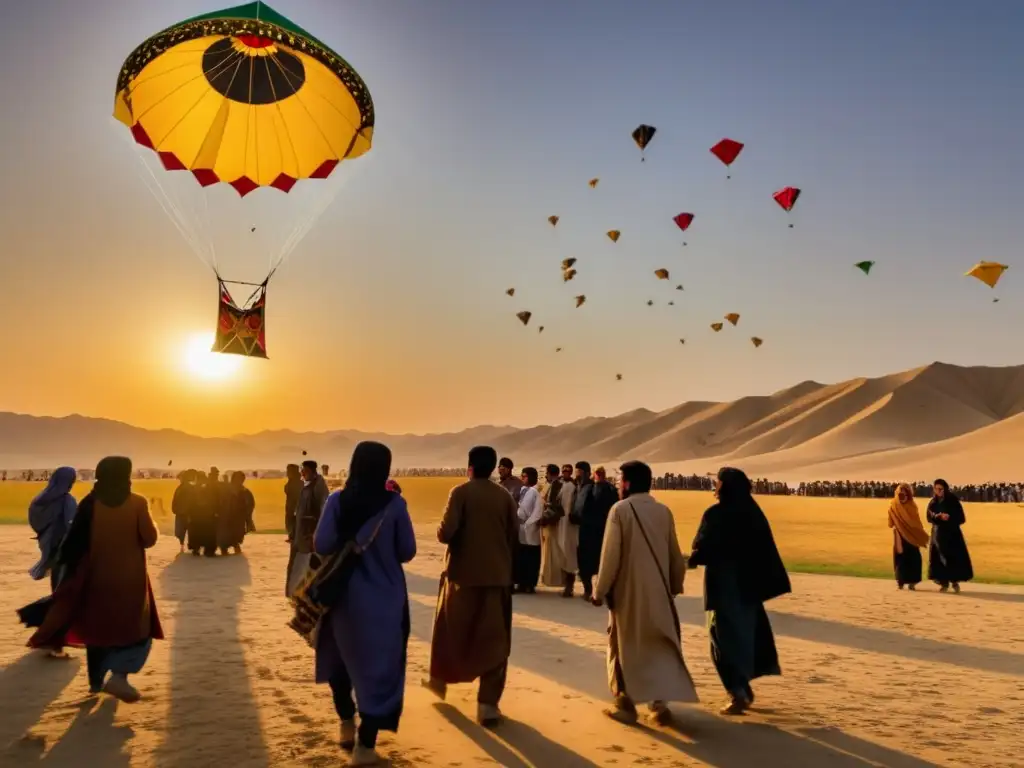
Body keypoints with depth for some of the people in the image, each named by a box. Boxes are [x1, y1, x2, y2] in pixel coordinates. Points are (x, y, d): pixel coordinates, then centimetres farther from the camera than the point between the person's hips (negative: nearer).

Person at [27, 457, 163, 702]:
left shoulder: (90, 504, -3)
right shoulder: (137, 503, -11)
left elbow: (75, 541, -2)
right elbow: (149, 539, -10)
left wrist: (67, 565, 9)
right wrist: (148, 522, 9)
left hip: (97, 577, 3)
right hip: (130, 578, -3)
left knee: (97, 627, 19)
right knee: (138, 629, 9)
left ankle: (96, 680, 27)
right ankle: (119, 675, -8)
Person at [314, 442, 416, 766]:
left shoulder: (337, 500, -9)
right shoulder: (394, 504, -11)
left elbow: (321, 546, -13)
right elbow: (407, 552, -6)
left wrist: (343, 550, 8)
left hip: (345, 596, 2)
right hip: (385, 598, -2)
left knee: (340, 658, 26)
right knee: (380, 668, 9)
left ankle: (347, 726, 34)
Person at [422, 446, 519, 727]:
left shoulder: (461, 492, -9)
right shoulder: (505, 496, 1)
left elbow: (446, 532, -17)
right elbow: (514, 536, 3)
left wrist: (442, 531, 6)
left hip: (462, 573, -1)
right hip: (497, 575, 2)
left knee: (450, 629, 20)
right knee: (494, 640, 6)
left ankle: (439, 679, 38)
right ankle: (488, 704, 3)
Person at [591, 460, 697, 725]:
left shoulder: (620, 510, -13)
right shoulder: (664, 511, 2)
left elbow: (611, 555, -14)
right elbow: (675, 554, 9)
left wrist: (599, 590, -6)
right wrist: (675, 584, 23)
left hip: (627, 590, -4)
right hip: (658, 590, 4)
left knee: (624, 646, 10)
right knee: (660, 646, 15)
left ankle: (626, 704, 14)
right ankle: (660, 700, 7)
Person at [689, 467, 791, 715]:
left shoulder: (715, 514, -17)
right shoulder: (753, 512, 3)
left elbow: (702, 548, -15)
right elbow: (766, 551, 4)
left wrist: (691, 560, 6)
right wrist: (765, 584, 10)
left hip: (723, 584, -6)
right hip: (748, 584, 6)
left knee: (726, 637, 5)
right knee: (744, 634, 19)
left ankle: (738, 694, 3)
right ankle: (743, 690, 27)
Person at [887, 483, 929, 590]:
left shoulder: (912, 505, 7)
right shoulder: (893, 506, -1)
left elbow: (917, 522, 9)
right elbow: (892, 523, -2)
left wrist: (921, 536, 8)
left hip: (912, 536, 2)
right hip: (900, 536, -2)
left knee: (914, 558, -2)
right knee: (900, 558, -1)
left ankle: (911, 581, 6)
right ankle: (900, 581, 6)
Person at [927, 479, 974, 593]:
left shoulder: (953, 500, -5)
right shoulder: (933, 502, 6)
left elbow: (961, 518, -6)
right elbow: (929, 517, -3)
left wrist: (950, 518, -23)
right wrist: (938, 516, -22)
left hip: (952, 533, -3)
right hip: (938, 533, 3)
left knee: (955, 557, -7)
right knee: (939, 558, -1)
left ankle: (955, 581, 10)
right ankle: (944, 583, 9)